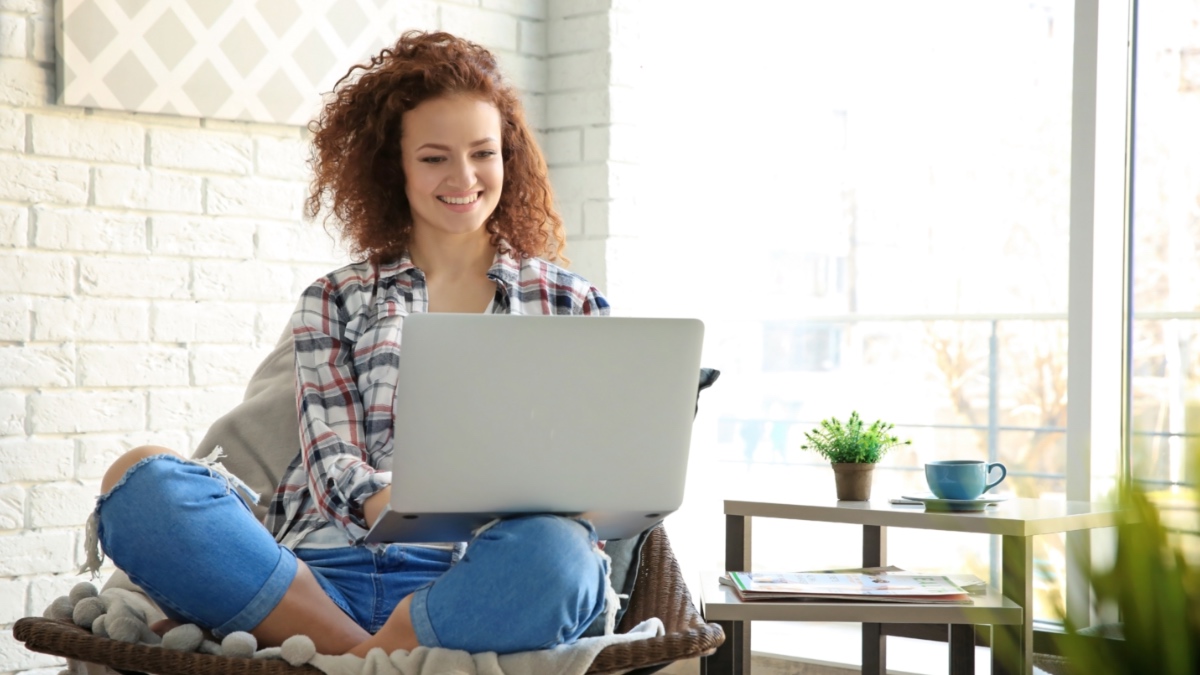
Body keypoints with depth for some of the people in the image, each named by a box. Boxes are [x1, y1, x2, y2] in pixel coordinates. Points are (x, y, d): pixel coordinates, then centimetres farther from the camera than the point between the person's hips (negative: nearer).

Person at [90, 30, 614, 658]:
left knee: (554, 548, -38)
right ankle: (359, 653, -25)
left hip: (477, 582, -1)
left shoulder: (570, 303, 20)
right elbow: (332, 464, 6)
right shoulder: (335, 301, 20)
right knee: (140, 479, -24)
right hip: (326, 572, 2)